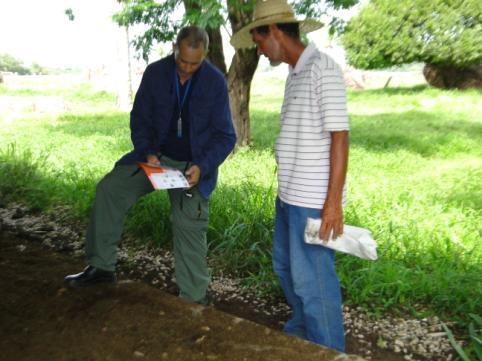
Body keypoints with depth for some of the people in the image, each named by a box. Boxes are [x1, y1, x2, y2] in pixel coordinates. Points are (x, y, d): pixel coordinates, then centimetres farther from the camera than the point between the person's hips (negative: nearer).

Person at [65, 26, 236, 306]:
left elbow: (225, 136, -8)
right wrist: (148, 153, -16)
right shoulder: (155, 73, -7)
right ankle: (101, 266, 1)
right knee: (110, 188, -13)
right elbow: (140, 119, 1)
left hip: (195, 165, -3)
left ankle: (193, 300, 9)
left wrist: (202, 166, -23)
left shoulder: (215, 82, -12)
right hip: (157, 156, 3)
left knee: (189, 228, -8)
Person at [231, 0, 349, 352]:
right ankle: (302, 329, 42)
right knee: (286, 265, 21)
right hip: (289, 196, 9)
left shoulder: (323, 68, -12)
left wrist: (333, 201, -20)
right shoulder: (295, 73, 14)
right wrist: (288, 189, 18)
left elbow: (339, 136, -17)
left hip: (313, 201, -9)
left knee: (312, 279, 1)